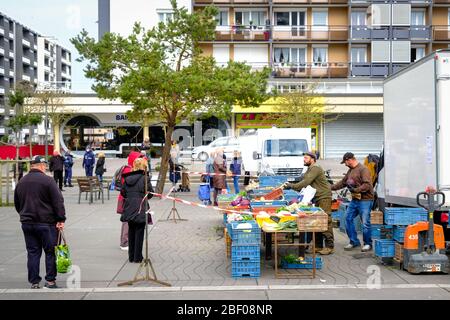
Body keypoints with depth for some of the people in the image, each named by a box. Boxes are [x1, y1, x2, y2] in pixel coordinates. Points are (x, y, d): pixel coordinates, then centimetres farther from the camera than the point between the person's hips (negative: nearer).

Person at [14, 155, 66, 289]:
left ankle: (34, 282, 11)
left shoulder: (21, 182, 9)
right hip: (46, 223, -5)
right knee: (50, 252, 5)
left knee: (33, 253, 10)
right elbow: (58, 201, -13)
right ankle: (50, 280, 6)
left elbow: (17, 204, 18)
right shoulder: (47, 180, -10)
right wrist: (61, 219, -9)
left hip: (27, 223, 5)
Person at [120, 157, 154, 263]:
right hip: (140, 209, -5)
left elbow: (123, 193, 8)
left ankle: (131, 256, 19)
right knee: (139, 232, 2)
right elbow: (150, 193, -9)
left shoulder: (127, 178, 5)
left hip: (129, 208, 5)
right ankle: (137, 257, 5)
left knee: (131, 232, 14)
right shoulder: (145, 178, -10)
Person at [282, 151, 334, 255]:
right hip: (317, 198, 11)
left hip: (324, 197, -11)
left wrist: (291, 186, -18)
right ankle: (318, 246, 15)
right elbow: (304, 183, 17)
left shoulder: (315, 168, -12)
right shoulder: (310, 169, 20)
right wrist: (291, 185, 6)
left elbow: (306, 182, -20)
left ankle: (330, 246, -8)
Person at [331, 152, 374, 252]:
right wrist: (331, 187, 18)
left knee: (365, 223, -4)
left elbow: (367, 185, -20)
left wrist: (356, 190, -24)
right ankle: (354, 242, 19)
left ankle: (368, 244, 10)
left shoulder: (363, 169, -12)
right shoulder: (350, 170, 17)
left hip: (365, 200, -9)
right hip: (354, 200, 9)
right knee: (348, 219, 8)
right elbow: (343, 182, 24)